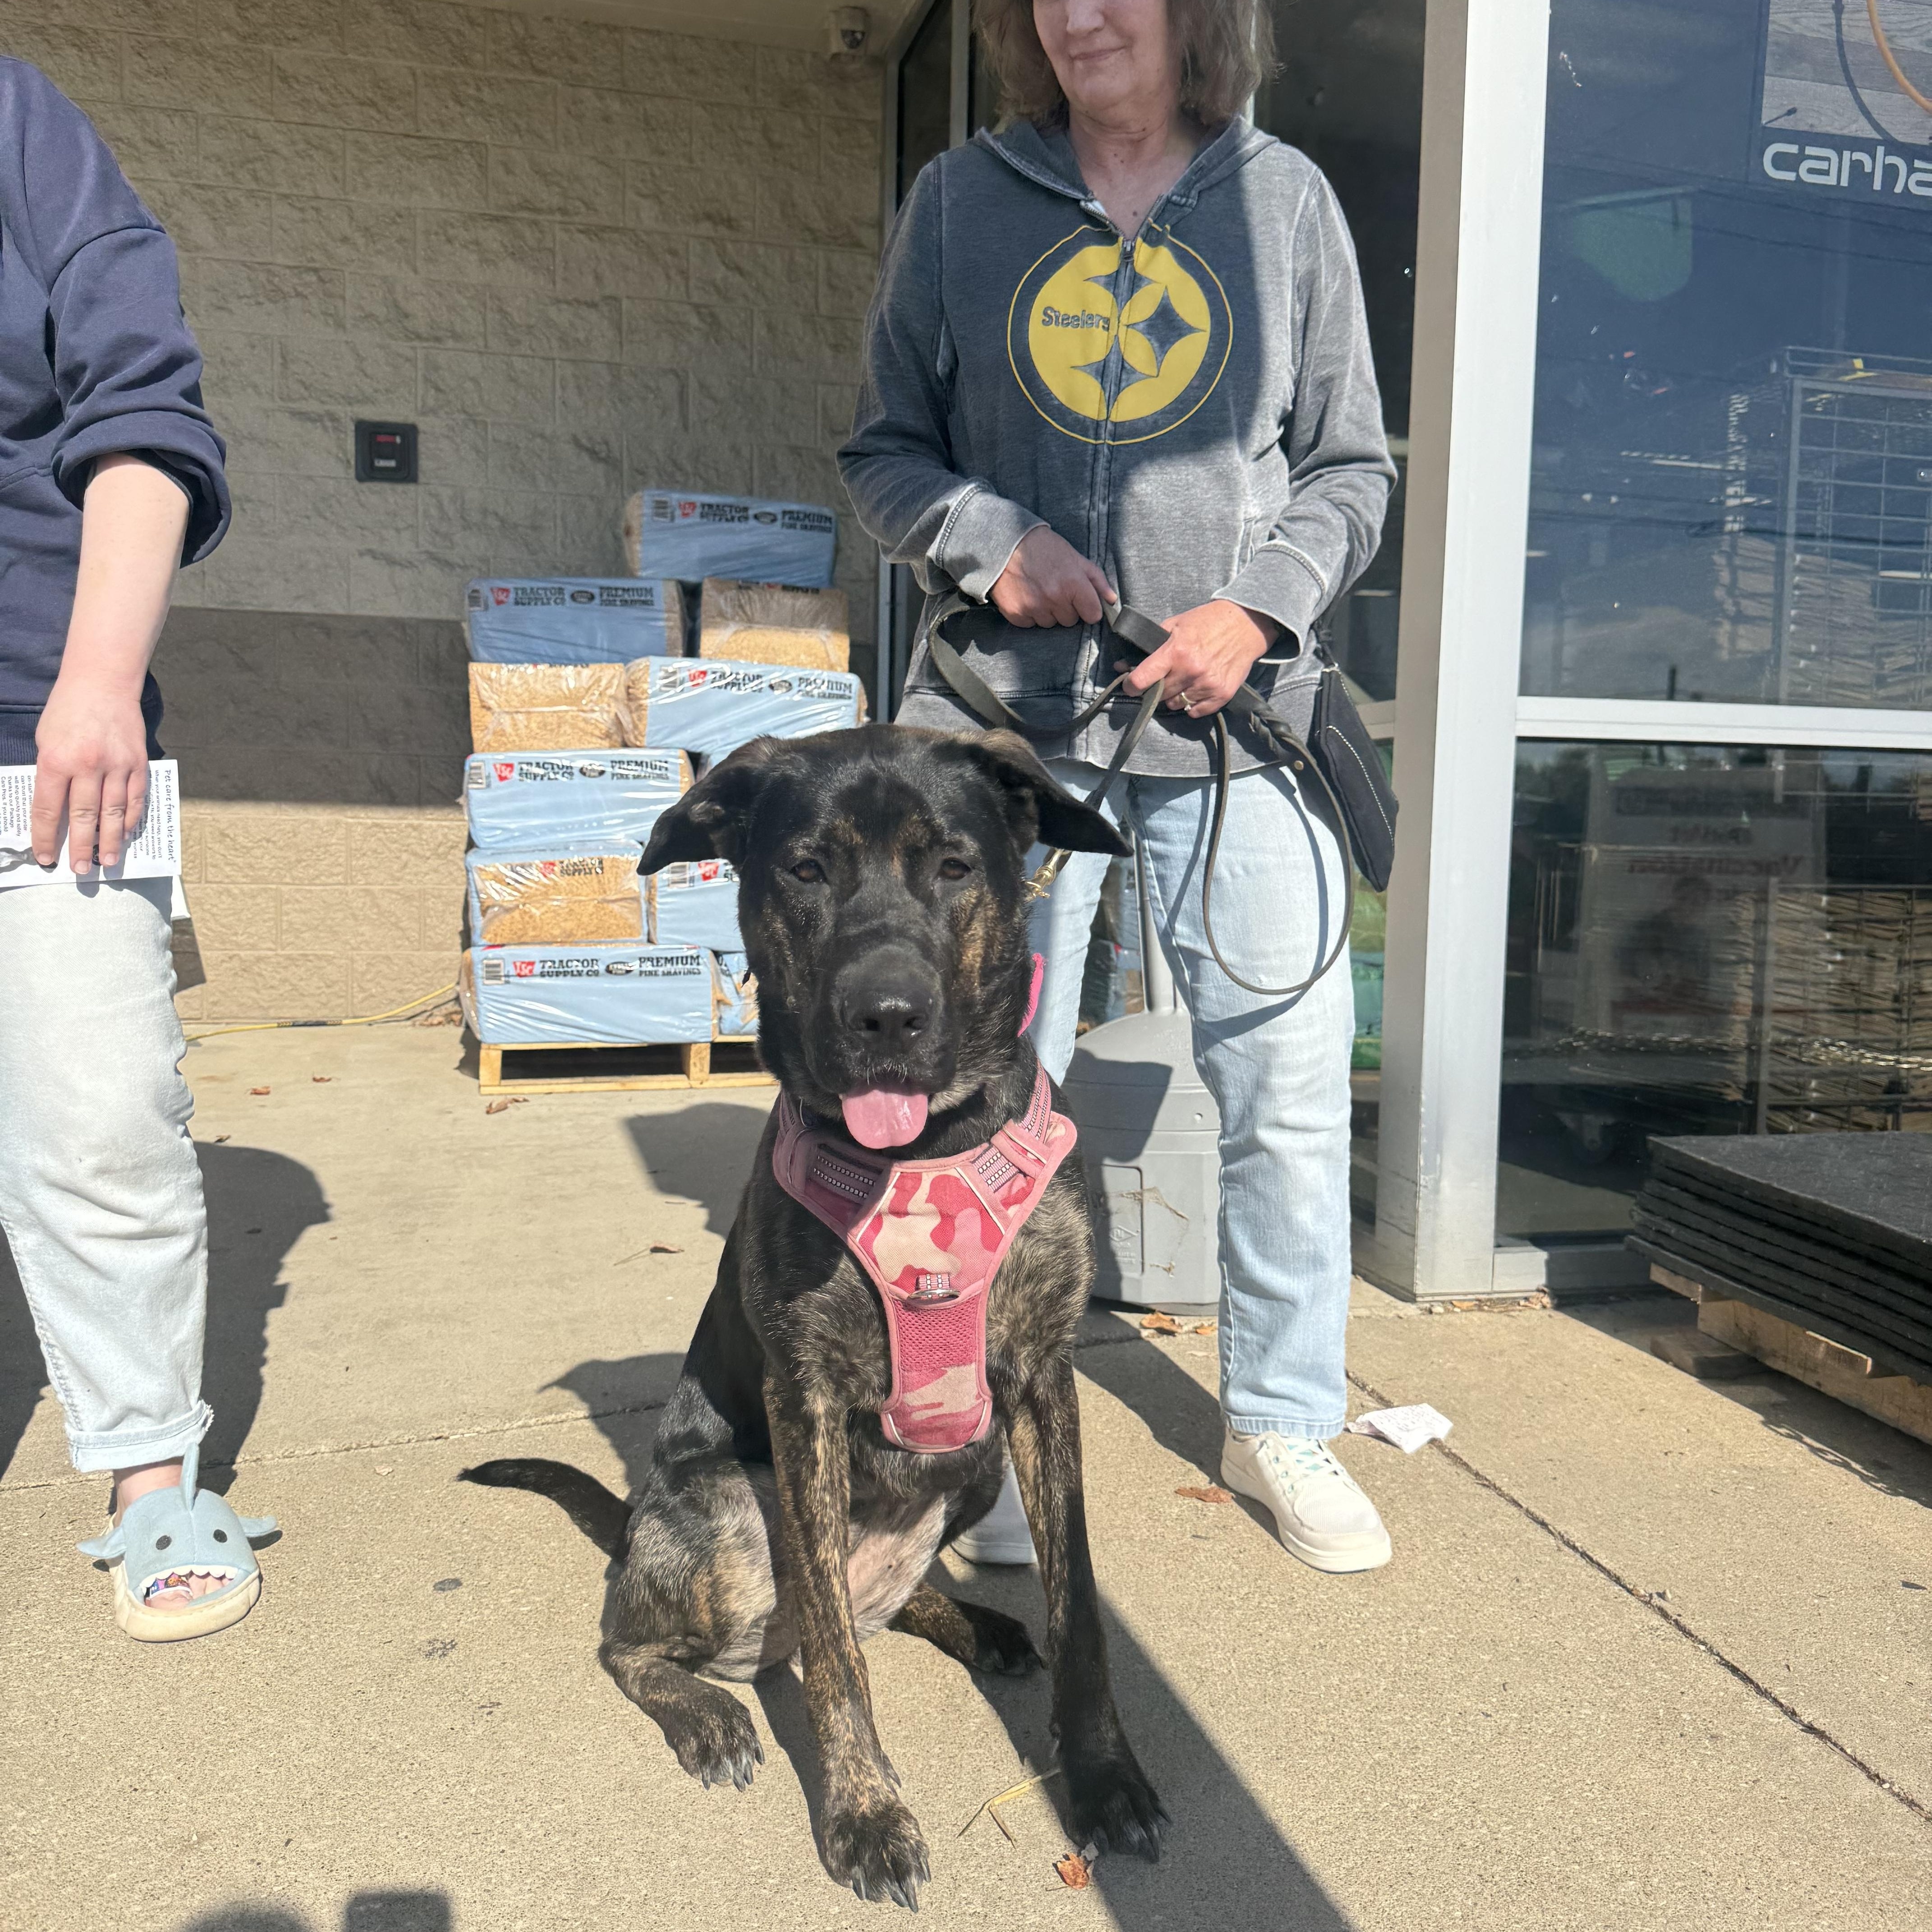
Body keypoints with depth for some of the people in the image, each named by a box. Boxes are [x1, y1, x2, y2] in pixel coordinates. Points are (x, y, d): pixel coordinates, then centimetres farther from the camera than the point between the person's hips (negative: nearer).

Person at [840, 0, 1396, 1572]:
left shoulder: (1285, 198, 11)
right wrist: (991, 541, -7)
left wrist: (1259, 607, -7)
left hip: (1236, 712, 1)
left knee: (1291, 1086, 1)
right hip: (1012, 705, 0)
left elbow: (1352, 467, 12)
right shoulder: (962, 200, 11)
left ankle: (1284, 1422, 22)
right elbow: (886, 450, 14)